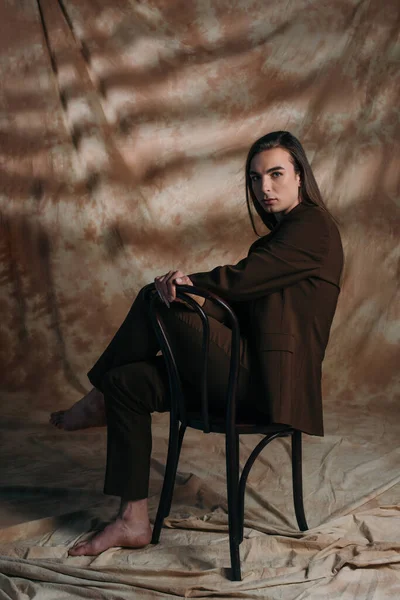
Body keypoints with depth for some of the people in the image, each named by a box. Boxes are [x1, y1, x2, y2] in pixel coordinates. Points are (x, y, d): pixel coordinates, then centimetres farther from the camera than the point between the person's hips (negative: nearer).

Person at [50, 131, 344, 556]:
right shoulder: (282, 233, 22)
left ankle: (100, 400, 7)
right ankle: (133, 521, 2)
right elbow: (246, 296, 13)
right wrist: (192, 286, -5)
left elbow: (243, 279, -18)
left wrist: (189, 281, -1)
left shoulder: (313, 226, -8)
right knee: (129, 382, 2)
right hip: (254, 374, 10)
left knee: (155, 300, -14)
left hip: (270, 384, -10)